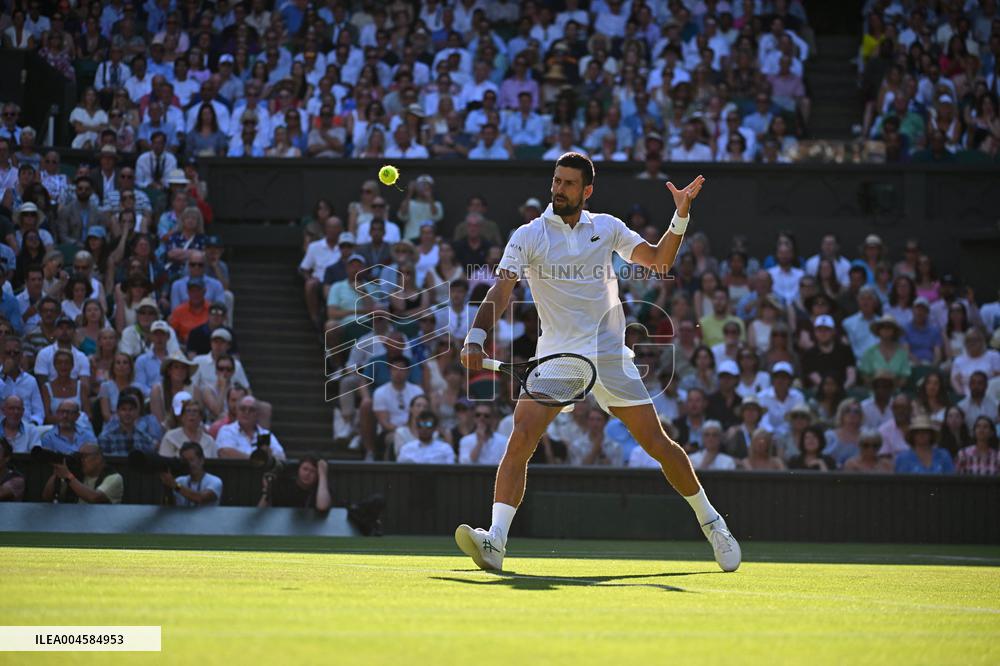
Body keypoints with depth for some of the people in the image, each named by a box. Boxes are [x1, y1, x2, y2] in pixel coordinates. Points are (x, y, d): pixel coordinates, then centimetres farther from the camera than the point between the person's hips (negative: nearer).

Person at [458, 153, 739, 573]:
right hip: (555, 355, -1)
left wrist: (681, 217, -2)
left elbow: (658, 261, 13)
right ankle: (495, 542, -23)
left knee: (656, 442, 2)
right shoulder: (529, 236, -1)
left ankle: (710, 522, 20)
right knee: (520, 440, -19)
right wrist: (476, 338, -27)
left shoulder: (607, 227, 8)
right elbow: (501, 290, -12)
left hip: (609, 355, 1)